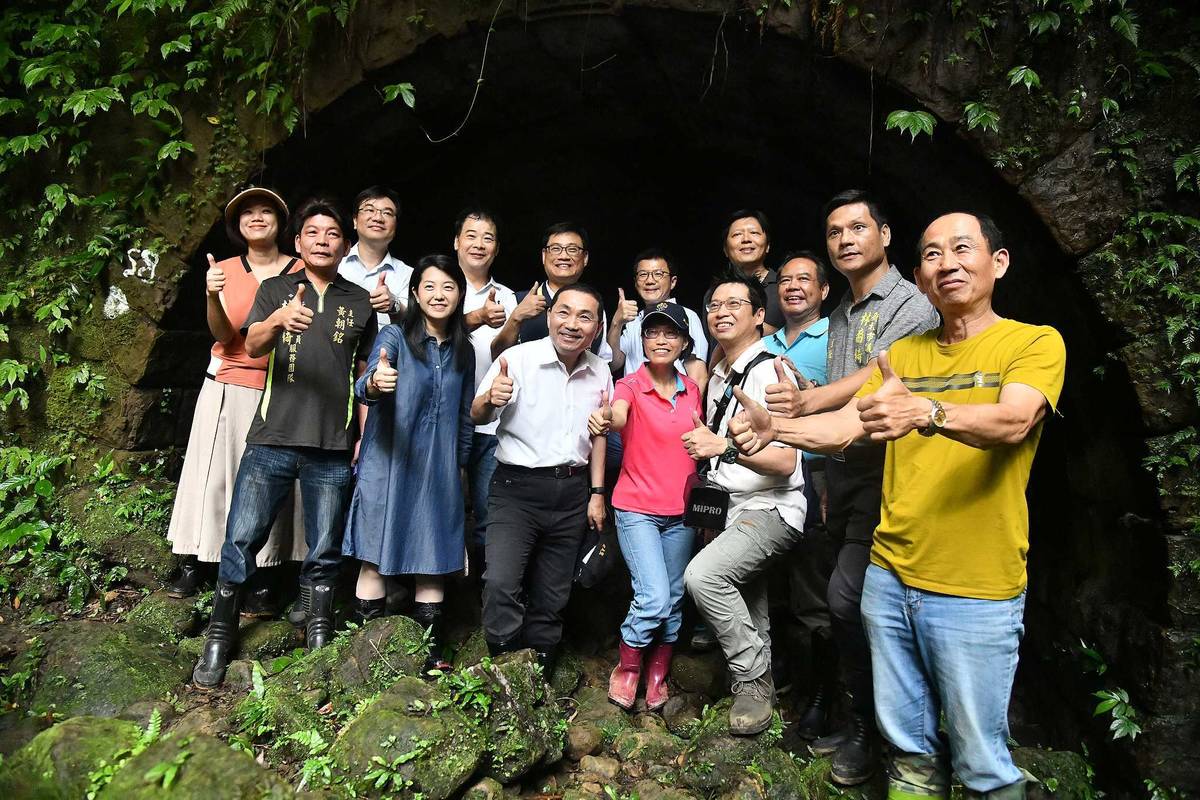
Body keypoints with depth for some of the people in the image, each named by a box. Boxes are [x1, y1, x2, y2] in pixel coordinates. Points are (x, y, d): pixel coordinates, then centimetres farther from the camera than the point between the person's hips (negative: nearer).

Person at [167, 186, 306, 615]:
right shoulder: (225, 270, 7)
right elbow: (223, 335, -6)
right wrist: (211, 296, -23)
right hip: (226, 386, 2)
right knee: (212, 472, 6)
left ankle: (263, 581, 5)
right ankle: (192, 565, 19)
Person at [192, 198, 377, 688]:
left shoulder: (360, 302, 12)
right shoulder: (276, 290, 9)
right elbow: (253, 346, -8)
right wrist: (278, 321, -30)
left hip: (333, 447, 1)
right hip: (272, 439, 0)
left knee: (324, 552, 7)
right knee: (241, 539, 0)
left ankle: (319, 642, 20)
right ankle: (219, 639, 17)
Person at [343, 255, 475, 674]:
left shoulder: (463, 351, 9)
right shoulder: (394, 336, -4)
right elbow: (365, 384, -23)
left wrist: (460, 464, 17)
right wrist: (375, 382, -45)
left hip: (438, 471, 4)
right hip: (387, 464, -3)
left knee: (432, 563, 8)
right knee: (375, 558, 1)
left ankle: (432, 654, 18)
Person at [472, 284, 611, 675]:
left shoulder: (600, 372, 3)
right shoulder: (518, 358, -11)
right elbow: (477, 416, -10)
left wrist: (597, 492, 10)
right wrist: (491, 399, -32)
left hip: (572, 492, 4)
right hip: (517, 486, -4)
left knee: (551, 597, 12)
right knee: (500, 584, -20)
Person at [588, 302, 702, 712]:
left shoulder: (692, 390, 5)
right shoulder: (630, 386, -8)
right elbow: (619, 417, -31)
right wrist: (605, 419, -56)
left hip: (681, 511, 4)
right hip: (637, 509, -4)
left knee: (674, 599, 11)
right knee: (654, 597, -13)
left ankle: (658, 674, 31)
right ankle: (627, 668, 13)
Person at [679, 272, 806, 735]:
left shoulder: (770, 373, -15)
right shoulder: (718, 376, 12)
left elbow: (785, 461, -21)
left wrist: (725, 447, -30)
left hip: (769, 509, -9)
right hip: (729, 508, 9)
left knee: (702, 574, -28)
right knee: (748, 614, 18)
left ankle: (753, 680, -9)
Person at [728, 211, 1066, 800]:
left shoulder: (1036, 343, -4)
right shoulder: (905, 353, 11)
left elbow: (1012, 422, -24)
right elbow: (842, 428, 2)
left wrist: (926, 412, -42)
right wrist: (773, 428, -17)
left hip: (977, 591, -4)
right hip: (890, 576, 4)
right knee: (907, 739, 18)